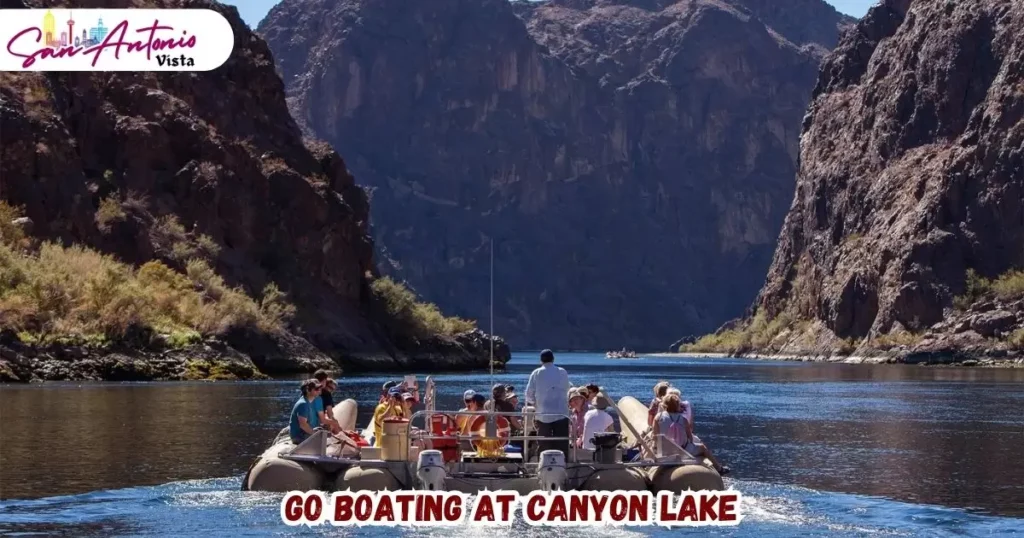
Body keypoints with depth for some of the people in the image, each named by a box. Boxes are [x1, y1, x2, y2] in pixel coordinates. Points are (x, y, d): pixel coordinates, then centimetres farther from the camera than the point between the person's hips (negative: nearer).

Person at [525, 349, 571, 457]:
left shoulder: (536, 373, -1)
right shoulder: (562, 372, 3)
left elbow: (529, 393, 1)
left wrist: (532, 403, 22)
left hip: (543, 415, 0)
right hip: (561, 414, 0)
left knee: (543, 446, 6)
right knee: (561, 445, 2)